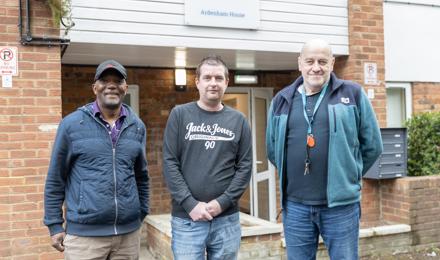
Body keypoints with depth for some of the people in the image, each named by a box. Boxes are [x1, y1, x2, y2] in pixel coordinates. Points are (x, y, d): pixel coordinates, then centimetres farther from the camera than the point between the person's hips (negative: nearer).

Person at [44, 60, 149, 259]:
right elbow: (55, 179, 0)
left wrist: (142, 215, 12)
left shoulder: (137, 126, 6)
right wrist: (55, 225, -1)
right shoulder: (71, 124, -3)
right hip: (84, 233, -3)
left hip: (129, 232, 3)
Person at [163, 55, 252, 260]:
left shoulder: (238, 120, 7)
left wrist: (222, 202, -9)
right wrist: (190, 204, -11)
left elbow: (245, 167, 3)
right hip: (186, 218, -2)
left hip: (227, 218, 2)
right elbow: (170, 163, -3)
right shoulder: (180, 115, 2)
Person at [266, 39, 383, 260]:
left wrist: (348, 176, 9)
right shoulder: (281, 100, 8)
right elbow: (273, 150, 18)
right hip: (295, 205, 2)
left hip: (341, 204, -2)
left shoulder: (353, 94, 2)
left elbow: (372, 145, 6)